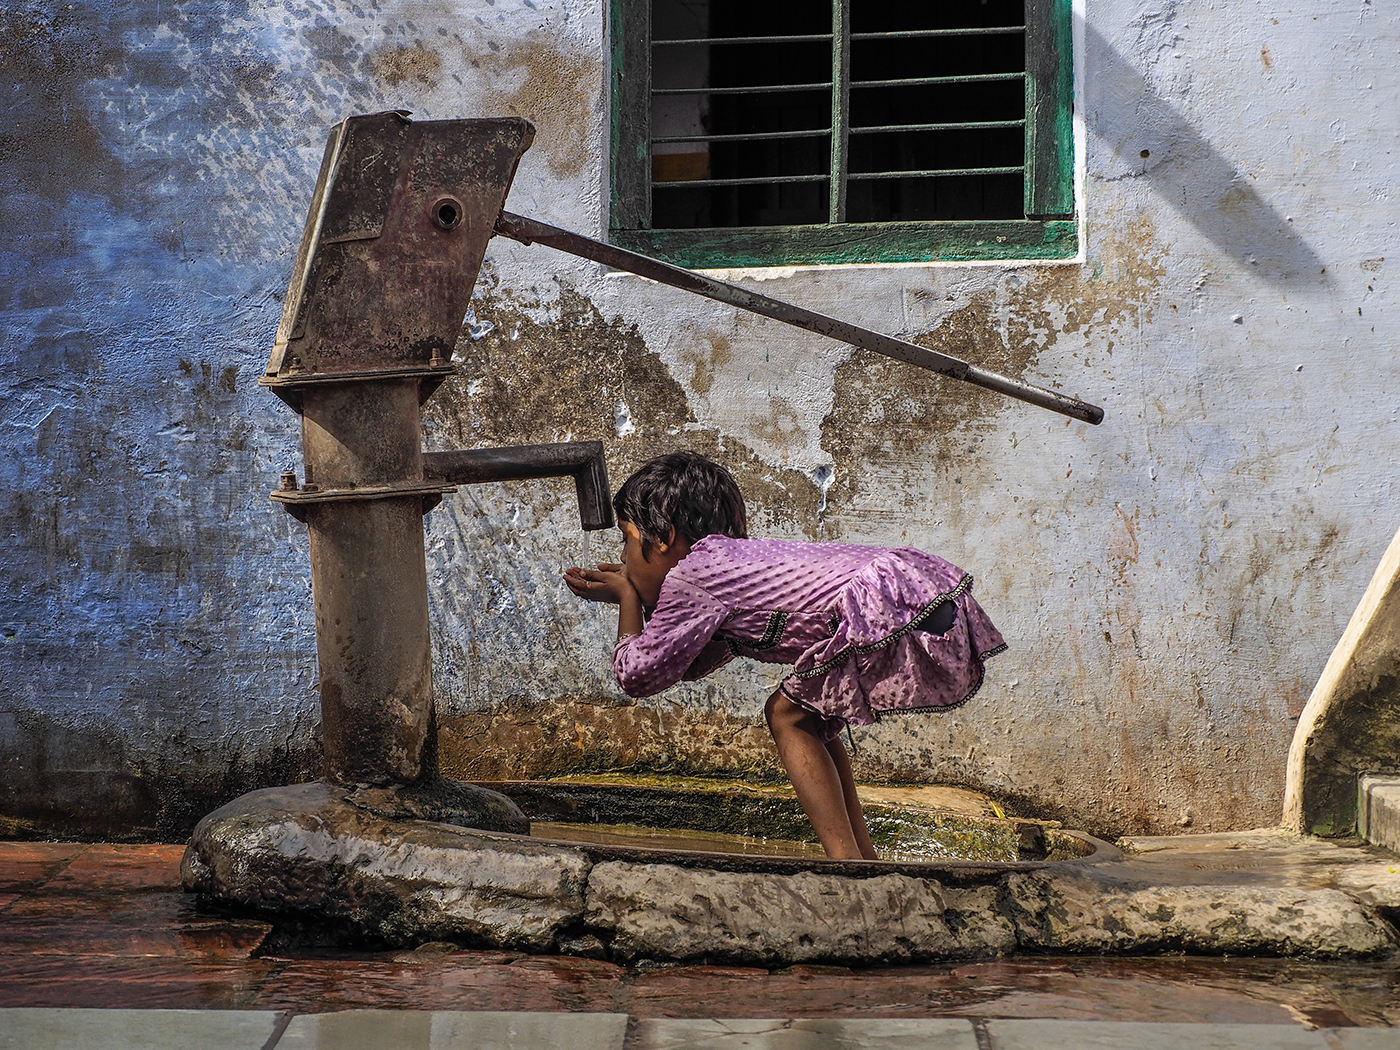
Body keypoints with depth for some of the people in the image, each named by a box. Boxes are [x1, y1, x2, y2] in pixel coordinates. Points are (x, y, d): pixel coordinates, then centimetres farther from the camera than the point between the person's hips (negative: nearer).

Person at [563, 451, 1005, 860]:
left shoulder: (690, 577, 0)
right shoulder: (736, 558, 27)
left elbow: (637, 676, 9)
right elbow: (694, 666, 38)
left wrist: (628, 598, 22)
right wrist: (634, 595, 37)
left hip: (892, 612, -10)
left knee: (788, 718, 4)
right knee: (806, 718, 20)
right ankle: (865, 861, 21)